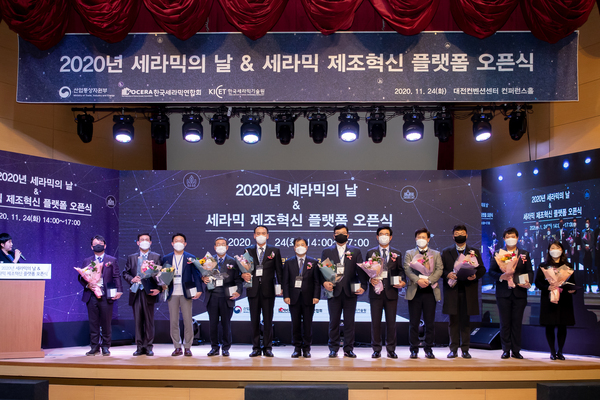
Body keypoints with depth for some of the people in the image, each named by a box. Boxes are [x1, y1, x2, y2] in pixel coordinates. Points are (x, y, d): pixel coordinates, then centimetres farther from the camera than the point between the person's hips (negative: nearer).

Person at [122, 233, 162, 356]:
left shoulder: (156, 257, 7)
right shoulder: (131, 257, 14)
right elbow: (125, 273, 14)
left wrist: (159, 289, -10)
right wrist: (131, 279, -7)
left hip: (149, 292, -2)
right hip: (136, 293, 2)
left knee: (149, 321, 0)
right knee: (138, 321, 4)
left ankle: (148, 347, 6)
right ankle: (139, 347, 9)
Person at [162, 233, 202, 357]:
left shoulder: (191, 258, 4)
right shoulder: (166, 258, 10)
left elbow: (196, 274, -1)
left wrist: (199, 289, -11)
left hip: (186, 293, -2)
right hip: (172, 294, 2)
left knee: (188, 321, -1)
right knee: (173, 321, 3)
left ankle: (187, 347, 8)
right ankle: (177, 347, 12)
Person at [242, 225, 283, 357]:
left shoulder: (274, 251, 8)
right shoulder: (248, 251, 10)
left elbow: (279, 271, 4)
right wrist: (244, 275, -15)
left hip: (268, 290, -1)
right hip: (253, 290, 1)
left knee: (268, 320, 2)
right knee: (254, 321, 6)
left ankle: (268, 348, 10)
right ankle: (256, 348, 13)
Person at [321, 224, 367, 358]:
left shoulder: (356, 251, 11)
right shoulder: (327, 251, 11)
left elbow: (361, 271, 4)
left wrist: (363, 286, -10)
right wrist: (324, 282, -12)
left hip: (350, 292, 0)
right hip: (334, 291, 0)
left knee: (349, 322, 3)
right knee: (334, 321, 4)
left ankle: (349, 349, 11)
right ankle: (333, 349, 13)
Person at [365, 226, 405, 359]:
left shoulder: (397, 254, 12)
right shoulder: (370, 252, 9)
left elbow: (400, 270, 9)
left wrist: (402, 281, -10)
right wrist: (370, 279, -13)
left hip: (391, 291, 1)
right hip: (376, 290, -1)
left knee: (391, 322, 4)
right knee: (375, 321, 2)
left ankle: (391, 349, 13)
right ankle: (376, 349, 11)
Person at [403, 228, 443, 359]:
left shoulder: (436, 254, 14)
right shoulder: (409, 253, 12)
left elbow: (439, 269, 1)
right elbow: (407, 269, -1)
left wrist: (429, 280, -14)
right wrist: (418, 280, -17)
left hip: (430, 290, 1)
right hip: (414, 290, 0)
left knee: (430, 322, 2)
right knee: (414, 322, 1)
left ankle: (429, 349, 11)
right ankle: (414, 349, 9)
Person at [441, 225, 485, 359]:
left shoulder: (474, 252, 11)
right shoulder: (446, 252, 11)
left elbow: (482, 269, 7)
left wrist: (475, 275, -13)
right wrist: (447, 274, -13)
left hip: (468, 291, 0)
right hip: (452, 290, 0)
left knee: (466, 321, 3)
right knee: (453, 321, 2)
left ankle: (465, 349, 10)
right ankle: (453, 349, 8)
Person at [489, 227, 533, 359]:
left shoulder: (524, 254, 10)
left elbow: (529, 272, 7)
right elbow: (491, 271, 1)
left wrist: (528, 282, -12)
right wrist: (500, 277, -18)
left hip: (519, 293, 1)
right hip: (503, 293, -1)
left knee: (517, 322, 4)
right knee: (505, 323, 3)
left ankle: (516, 351, 11)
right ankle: (506, 350, 9)